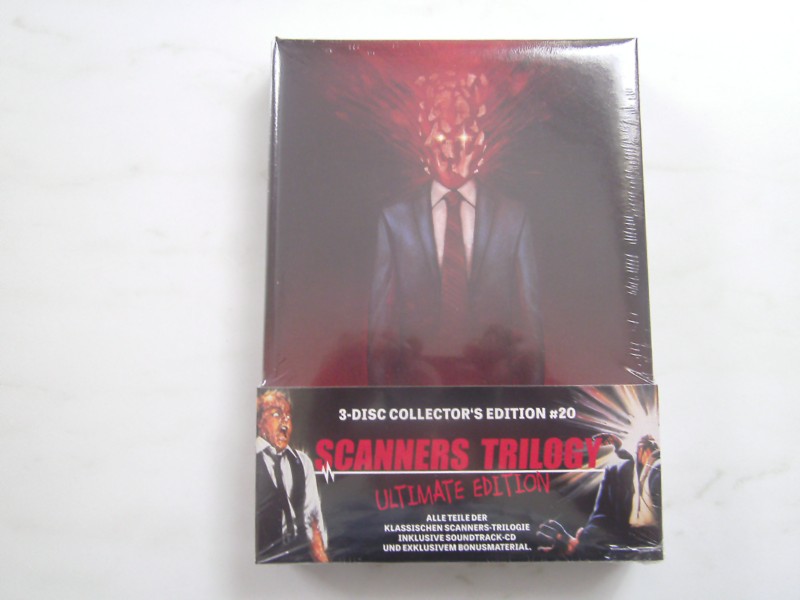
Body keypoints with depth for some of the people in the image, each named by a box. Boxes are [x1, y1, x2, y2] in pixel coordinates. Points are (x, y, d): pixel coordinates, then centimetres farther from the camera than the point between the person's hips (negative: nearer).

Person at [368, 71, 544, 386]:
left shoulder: (514, 217, 3)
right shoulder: (395, 219, 2)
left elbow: (529, 315, 4)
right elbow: (381, 320, 4)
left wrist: (533, 388, 1)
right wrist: (381, 386, 0)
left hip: (497, 376, 1)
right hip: (417, 378, 0)